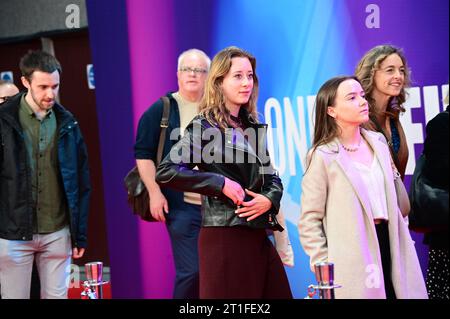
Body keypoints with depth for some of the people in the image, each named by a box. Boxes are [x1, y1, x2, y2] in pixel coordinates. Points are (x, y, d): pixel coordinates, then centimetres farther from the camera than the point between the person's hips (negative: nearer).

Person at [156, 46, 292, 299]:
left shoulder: (253, 127, 14)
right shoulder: (205, 127, -7)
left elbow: (272, 177, 19)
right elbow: (165, 172, -16)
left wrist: (270, 198, -4)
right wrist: (220, 183, -18)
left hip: (258, 236, 7)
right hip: (225, 238, -7)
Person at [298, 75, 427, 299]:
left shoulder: (378, 142, 9)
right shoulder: (323, 156, -8)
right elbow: (310, 220, -9)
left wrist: (403, 243, 14)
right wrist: (324, 267, -14)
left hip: (387, 244, 6)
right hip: (352, 255, -5)